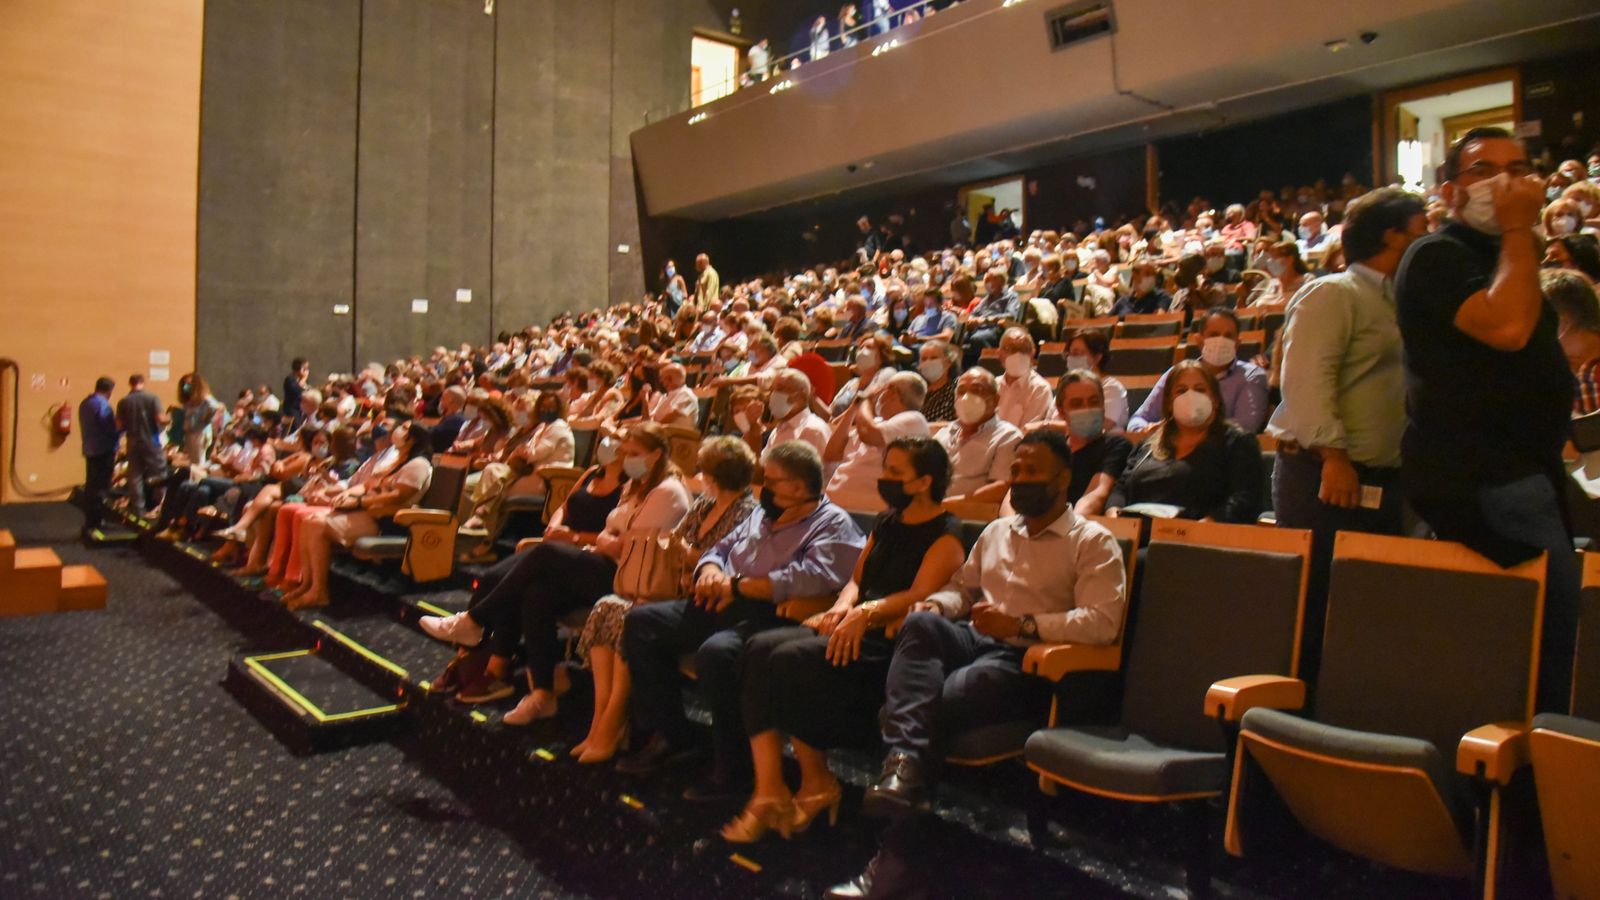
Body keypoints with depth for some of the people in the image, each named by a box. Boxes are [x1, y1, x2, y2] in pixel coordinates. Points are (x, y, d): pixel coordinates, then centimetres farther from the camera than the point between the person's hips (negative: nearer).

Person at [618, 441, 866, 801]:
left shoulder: (833, 524, -5)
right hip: (727, 609, 9)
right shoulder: (762, 516, 22)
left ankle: (733, 764, -17)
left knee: (716, 652, -37)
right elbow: (720, 549, 26)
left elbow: (813, 577, -22)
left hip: (773, 617, -9)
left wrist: (738, 585, -16)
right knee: (642, 622, 1)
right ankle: (667, 734, 7)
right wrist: (711, 571, -1)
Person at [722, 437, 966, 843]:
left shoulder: (945, 534, -3)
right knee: (759, 648, -19)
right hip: (853, 627, 8)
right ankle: (768, 792, -23)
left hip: (891, 641, -8)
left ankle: (817, 784, -9)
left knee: (793, 658, -30)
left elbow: (920, 596, -15)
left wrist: (866, 612, -28)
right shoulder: (886, 523, 22)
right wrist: (842, 607, -3)